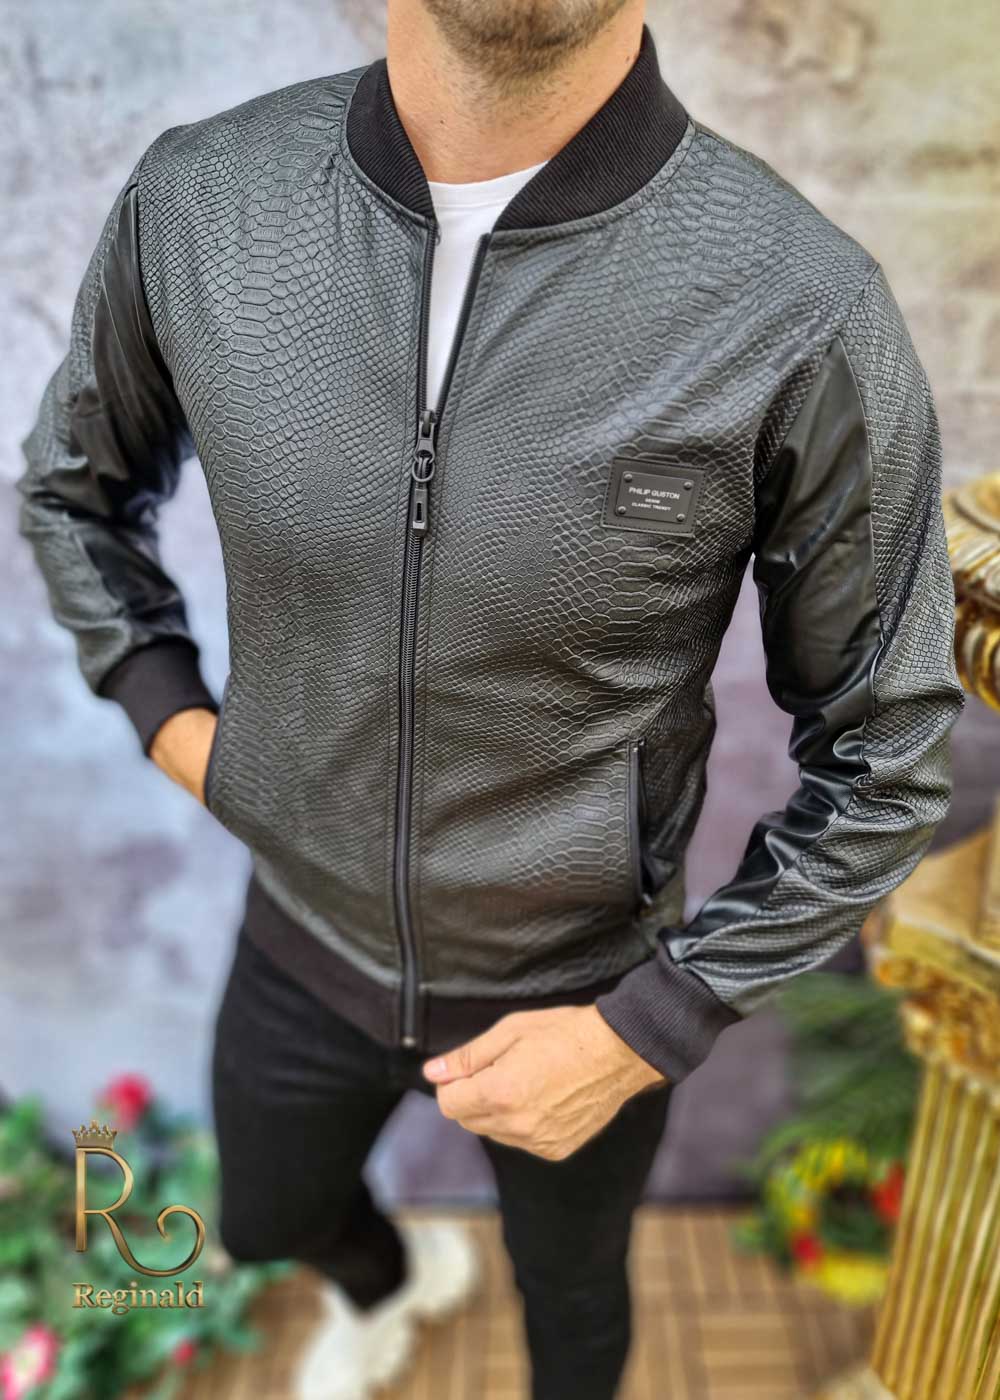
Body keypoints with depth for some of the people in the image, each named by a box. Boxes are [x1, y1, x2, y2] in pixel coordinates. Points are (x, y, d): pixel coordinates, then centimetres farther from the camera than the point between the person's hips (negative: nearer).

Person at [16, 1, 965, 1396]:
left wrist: (650, 1031, -16)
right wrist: (170, 718, -6)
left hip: (588, 992, -2)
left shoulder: (807, 314, -27)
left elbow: (888, 750, -14)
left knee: (570, 1287, 28)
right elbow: (74, 482, 5)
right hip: (309, 939, 4)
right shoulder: (194, 202, -17)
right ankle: (389, 1282, 71)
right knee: (271, 1218, 32)